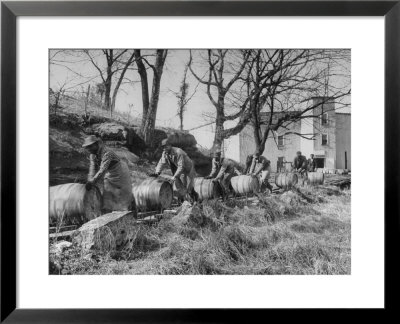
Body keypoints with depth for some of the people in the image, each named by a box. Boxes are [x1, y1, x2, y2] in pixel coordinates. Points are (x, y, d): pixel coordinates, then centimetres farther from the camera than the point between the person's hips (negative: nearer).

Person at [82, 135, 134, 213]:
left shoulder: (106, 153, -35)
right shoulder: (92, 155, -10)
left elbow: (102, 170, -41)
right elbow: (93, 168, -12)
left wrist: (92, 182, -45)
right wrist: (89, 181, -24)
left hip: (120, 171, -7)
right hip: (109, 173, 7)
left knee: (124, 193, 7)